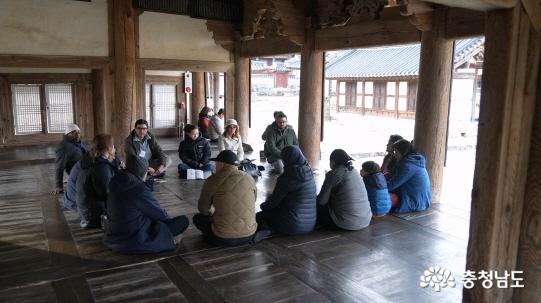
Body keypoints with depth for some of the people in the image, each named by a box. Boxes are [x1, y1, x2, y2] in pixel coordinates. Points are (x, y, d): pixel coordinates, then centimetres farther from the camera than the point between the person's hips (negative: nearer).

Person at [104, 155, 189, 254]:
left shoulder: (115, 183, 2)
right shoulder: (140, 189, -22)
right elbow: (160, 214, -9)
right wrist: (170, 220, 14)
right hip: (133, 243, -9)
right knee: (183, 221, -6)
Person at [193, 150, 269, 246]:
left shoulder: (212, 181, -10)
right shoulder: (250, 179, 1)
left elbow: (203, 210, 1)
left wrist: (211, 212, 26)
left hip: (222, 239, -4)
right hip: (248, 236, 5)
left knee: (197, 218, 20)